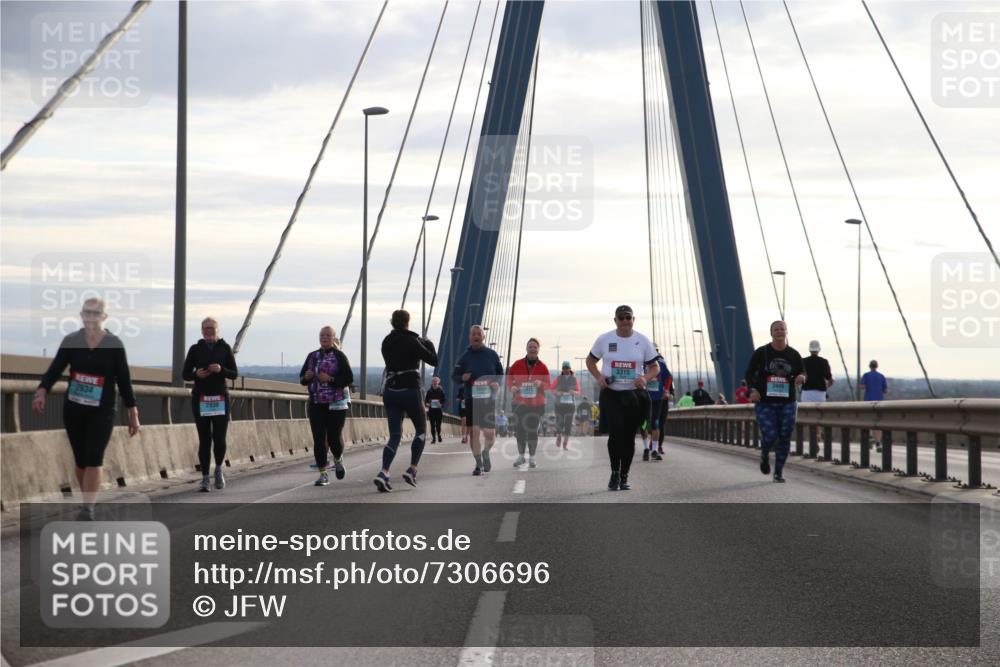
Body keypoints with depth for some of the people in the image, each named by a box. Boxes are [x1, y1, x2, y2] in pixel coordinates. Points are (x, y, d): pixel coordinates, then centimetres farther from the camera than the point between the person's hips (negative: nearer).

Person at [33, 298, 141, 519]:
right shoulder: (71, 341, 0)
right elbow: (54, 370, -4)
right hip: (73, 410, 3)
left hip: (102, 412, -3)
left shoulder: (114, 345, -4)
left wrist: (132, 412, 0)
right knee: (80, 460, 9)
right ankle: (88, 501, 25)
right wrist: (42, 391, -23)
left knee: (94, 459, -12)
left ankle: (88, 509, -13)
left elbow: (124, 380, 0)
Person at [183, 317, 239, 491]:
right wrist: (196, 374, -13)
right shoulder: (195, 349, 7)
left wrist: (221, 370, -14)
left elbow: (235, 374, 5)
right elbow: (185, 374, 8)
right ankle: (205, 479, 5)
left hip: (220, 399, 0)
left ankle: (219, 469, 19)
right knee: (204, 440, -1)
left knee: (219, 438, -8)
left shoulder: (225, 348, 6)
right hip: (200, 399, 0)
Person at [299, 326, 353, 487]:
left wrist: (330, 379, -21)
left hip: (336, 404, -4)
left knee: (334, 437, -3)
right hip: (316, 405, 4)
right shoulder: (312, 356, 9)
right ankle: (323, 474, 3)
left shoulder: (339, 356, -4)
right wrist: (306, 377, -8)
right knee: (319, 439, -3)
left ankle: (338, 460, 29)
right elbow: (302, 379, 14)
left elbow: (349, 378, -10)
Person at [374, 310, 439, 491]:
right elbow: (433, 360, -7)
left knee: (394, 435, 5)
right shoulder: (411, 341, -11)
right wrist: (429, 345, 12)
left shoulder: (386, 342, 7)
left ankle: (383, 473, -15)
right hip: (409, 390, -5)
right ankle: (412, 469, 2)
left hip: (390, 391, 5)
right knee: (421, 430, 14)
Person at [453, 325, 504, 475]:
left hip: (489, 399, 0)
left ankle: (486, 453, 32)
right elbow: (454, 375, 6)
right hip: (472, 400, 0)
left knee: (490, 434, -1)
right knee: (473, 431, -7)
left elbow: (500, 373, 14)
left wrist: (497, 384, -7)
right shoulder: (465, 357, 2)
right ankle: (478, 463, 5)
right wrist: (462, 378, -16)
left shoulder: (492, 355, 3)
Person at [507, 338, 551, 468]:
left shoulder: (542, 367, 1)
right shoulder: (517, 364, 1)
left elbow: (548, 385, 4)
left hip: (537, 404, 0)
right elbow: (509, 378, 10)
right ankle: (521, 456, 16)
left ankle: (532, 458, 13)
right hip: (519, 402, 0)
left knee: (533, 431, 2)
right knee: (519, 429, -1)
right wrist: (511, 387, -10)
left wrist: (540, 384, -17)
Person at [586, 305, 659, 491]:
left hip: (635, 395, 1)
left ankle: (624, 476, 18)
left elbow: (655, 367, 7)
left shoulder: (643, 341, 2)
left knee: (629, 436, 5)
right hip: (611, 394, -1)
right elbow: (590, 360, 14)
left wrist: (645, 378, -15)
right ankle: (614, 473, 1)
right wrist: (598, 377, -5)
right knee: (616, 432, -17)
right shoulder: (604, 339, 1)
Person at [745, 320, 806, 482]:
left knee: (785, 437, -1)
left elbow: (802, 373, 15)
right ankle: (765, 456, 23)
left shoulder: (793, 354, 6)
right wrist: (753, 390, -16)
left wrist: (801, 377, -10)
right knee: (770, 435, -12)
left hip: (787, 403, 2)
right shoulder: (761, 352, 0)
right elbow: (749, 373, 1)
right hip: (765, 403, -2)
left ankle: (778, 473, 11)